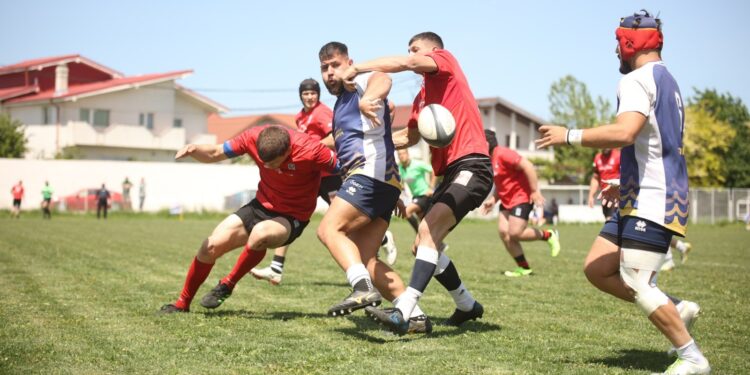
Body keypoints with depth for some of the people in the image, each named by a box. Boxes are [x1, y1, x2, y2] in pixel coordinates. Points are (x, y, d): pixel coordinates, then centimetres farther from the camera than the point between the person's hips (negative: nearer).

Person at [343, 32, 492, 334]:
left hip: (471, 166, -10)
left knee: (428, 232, -25)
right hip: (451, 172, 10)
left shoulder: (445, 60, 1)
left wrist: (357, 68, -15)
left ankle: (402, 312, -35)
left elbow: (406, 63, -18)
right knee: (424, 245, 11)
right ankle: (467, 305, 26)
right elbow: (409, 137, 31)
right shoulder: (422, 96, 22)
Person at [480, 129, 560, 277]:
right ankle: (523, 268, 4)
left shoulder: (502, 154, -18)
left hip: (521, 196, -9)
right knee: (503, 231, -4)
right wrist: (492, 199, 10)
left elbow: (527, 166, -22)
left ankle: (548, 235, 9)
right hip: (507, 200, 9)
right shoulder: (490, 161, 11)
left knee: (514, 233, -15)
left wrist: (535, 191, -23)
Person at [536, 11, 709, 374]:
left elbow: (624, 132, -29)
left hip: (653, 200, -10)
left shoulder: (639, 79, -12)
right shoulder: (666, 81, 20)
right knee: (596, 268, 9)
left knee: (635, 283, -9)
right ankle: (676, 309, 12)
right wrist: (626, 186, 28)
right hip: (642, 198, 10)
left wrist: (569, 136, -18)